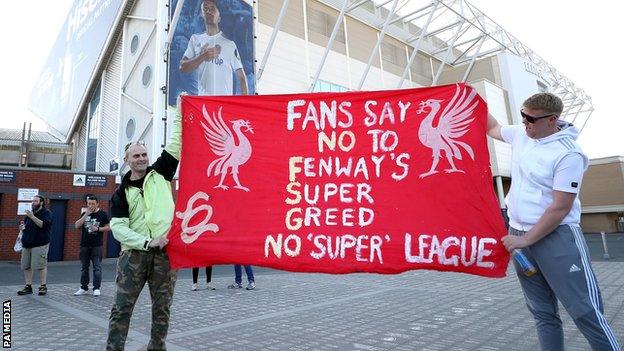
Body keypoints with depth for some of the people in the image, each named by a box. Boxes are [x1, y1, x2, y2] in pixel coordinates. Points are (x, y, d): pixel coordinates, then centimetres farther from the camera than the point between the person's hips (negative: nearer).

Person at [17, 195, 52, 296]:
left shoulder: (47, 213, -1)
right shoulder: (29, 213, 21)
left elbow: (43, 224, -17)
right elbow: (26, 226, 29)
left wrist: (32, 217, -23)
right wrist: (22, 227, 6)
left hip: (40, 244, -7)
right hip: (27, 244, 7)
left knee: (41, 265, -8)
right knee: (26, 266, 7)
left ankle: (43, 286, -1)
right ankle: (28, 286, 14)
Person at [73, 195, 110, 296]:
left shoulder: (103, 214, 1)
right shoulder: (84, 214, 11)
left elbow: (108, 227, 2)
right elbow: (77, 226, -2)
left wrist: (98, 229, -14)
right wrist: (86, 214, -10)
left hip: (97, 245, -4)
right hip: (84, 245, 4)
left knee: (97, 267, -3)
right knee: (84, 267, 11)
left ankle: (96, 288, 1)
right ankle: (84, 288, 20)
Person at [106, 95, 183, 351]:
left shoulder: (160, 172, 9)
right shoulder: (121, 192, 8)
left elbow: (176, 144, 4)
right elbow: (118, 227, -2)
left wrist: (180, 113, -1)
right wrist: (147, 242, -14)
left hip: (165, 251, 0)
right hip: (134, 254, 0)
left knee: (162, 308, 9)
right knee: (121, 308, 3)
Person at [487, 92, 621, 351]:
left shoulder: (568, 154, -15)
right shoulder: (521, 134, 6)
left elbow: (560, 208, -18)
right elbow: (493, 129, 28)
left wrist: (526, 240, -17)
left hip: (557, 237, -6)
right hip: (519, 233, 7)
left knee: (586, 312, -6)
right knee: (542, 313, 12)